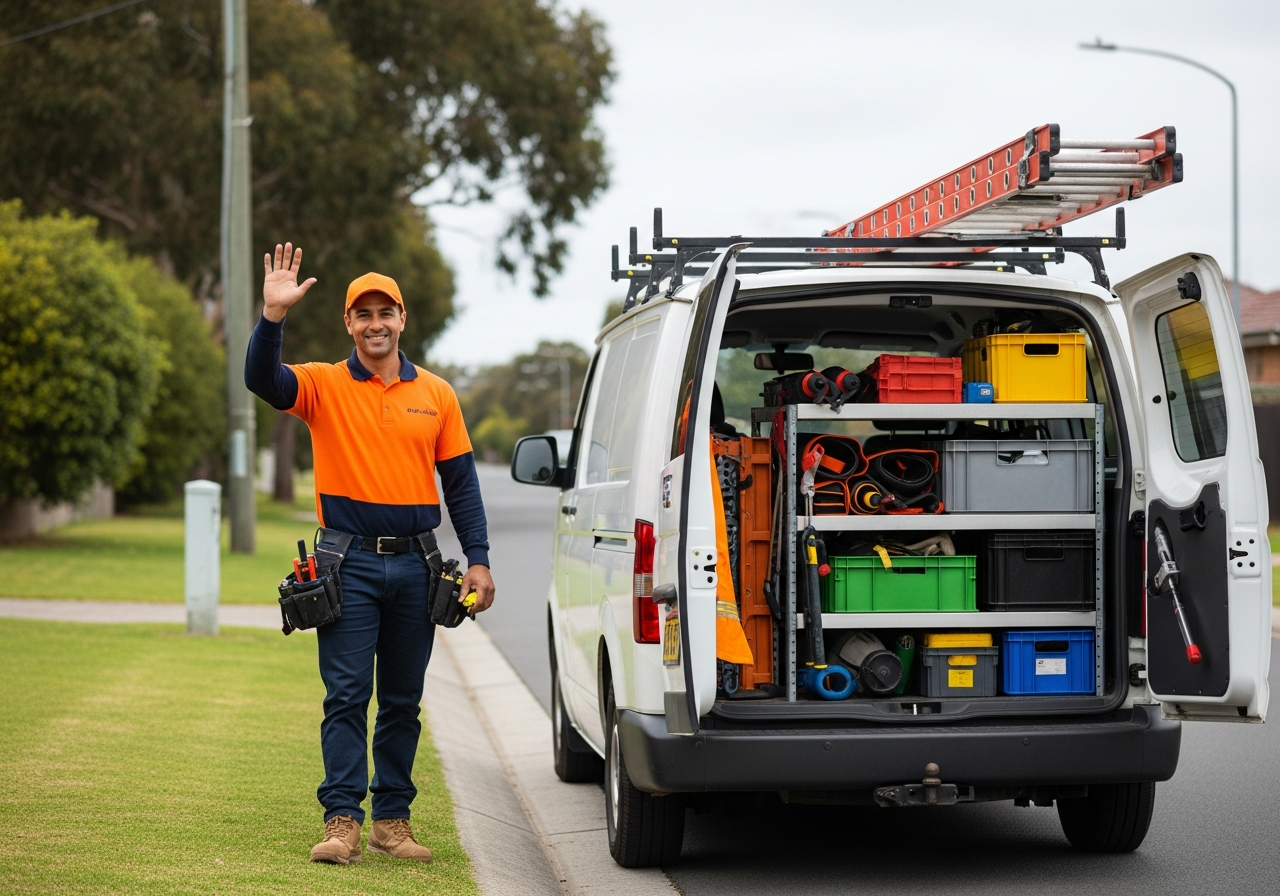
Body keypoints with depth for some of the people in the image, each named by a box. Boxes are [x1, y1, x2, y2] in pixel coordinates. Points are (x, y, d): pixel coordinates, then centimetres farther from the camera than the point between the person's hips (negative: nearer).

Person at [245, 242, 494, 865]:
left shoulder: (436, 395, 10)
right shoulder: (323, 386, 3)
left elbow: (461, 483, 10)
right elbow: (261, 380, -15)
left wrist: (478, 559, 3)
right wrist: (273, 316, -29)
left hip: (415, 564, 3)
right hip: (349, 563, -3)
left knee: (403, 701, 8)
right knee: (346, 697, -5)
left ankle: (392, 819, 15)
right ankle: (342, 820, -3)